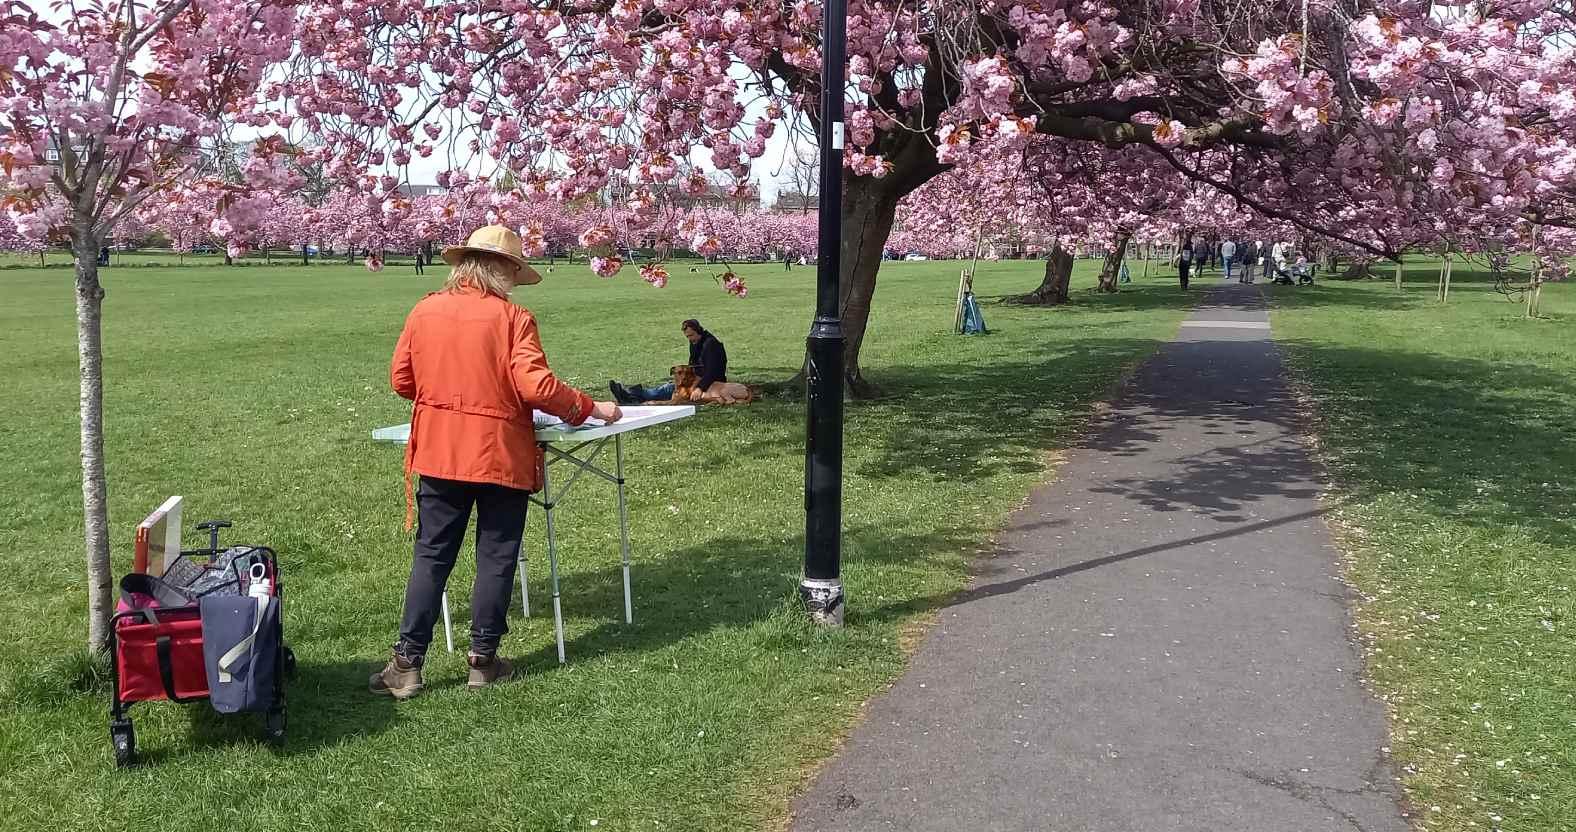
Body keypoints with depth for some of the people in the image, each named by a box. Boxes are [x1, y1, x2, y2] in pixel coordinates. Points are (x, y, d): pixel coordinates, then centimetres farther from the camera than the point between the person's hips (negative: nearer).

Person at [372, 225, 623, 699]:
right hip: (500, 455, -4)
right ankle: (483, 660, 17)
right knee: (496, 558, 9)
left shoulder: (424, 311, 2)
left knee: (432, 555, 11)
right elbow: (536, 386, -18)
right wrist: (590, 408, -6)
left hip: (439, 451, 4)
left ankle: (407, 664, 11)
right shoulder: (510, 317, -11)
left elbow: (401, 380, 7)